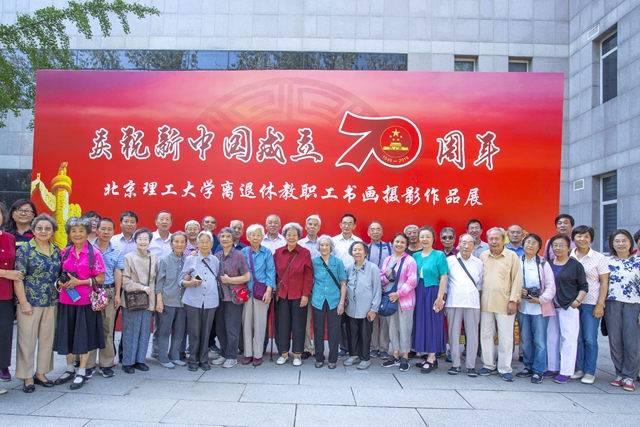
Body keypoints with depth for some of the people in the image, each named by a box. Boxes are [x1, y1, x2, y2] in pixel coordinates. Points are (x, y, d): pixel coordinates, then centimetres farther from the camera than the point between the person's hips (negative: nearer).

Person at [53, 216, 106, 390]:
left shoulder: (94, 253, -7)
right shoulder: (64, 252, 6)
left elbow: (100, 278, -7)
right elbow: (60, 274, 16)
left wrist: (79, 282, -17)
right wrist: (61, 282, -6)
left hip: (85, 301, -4)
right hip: (66, 300, 4)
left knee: (84, 336, 3)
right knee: (67, 335, 13)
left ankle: (81, 372, 17)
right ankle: (70, 369, 30)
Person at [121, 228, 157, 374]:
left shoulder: (154, 259, 7)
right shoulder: (129, 257, -5)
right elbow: (124, 280, -8)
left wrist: (153, 296, 5)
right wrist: (141, 287, -14)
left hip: (148, 300, 4)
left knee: (145, 332, 9)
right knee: (130, 332, 1)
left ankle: (140, 360, 20)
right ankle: (128, 362, 13)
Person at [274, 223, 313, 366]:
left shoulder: (305, 253, -5)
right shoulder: (278, 252, 2)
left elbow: (309, 276, -5)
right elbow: (275, 273, 8)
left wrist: (305, 294, -9)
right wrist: (275, 289, 1)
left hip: (298, 295, -2)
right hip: (282, 294, 2)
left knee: (298, 324, 6)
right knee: (283, 324, 8)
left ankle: (297, 354, 18)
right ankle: (283, 353, 22)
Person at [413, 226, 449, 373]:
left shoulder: (439, 255, -4)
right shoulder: (415, 256, 9)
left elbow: (443, 278, -8)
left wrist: (440, 297, -15)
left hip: (432, 292, -5)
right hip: (418, 293, 5)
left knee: (432, 323, 1)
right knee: (421, 323, 8)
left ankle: (431, 359, 9)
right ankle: (429, 356, 20)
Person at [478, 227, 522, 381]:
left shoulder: (512, 256, -1)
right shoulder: (483, 256, 9)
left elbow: (517, 280, -3)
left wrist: (514, 300, -8)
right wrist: (478, 298, 7)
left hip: (504, 303, -3)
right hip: (486, 302, 4)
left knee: (505, 337, 1)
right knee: (485, 335, 9)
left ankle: (505, 369, 12)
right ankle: (489, 365, 21)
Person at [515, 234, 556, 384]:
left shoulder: (543, 264, 1)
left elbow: (551, 287, -3)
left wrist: (540, 299, -15)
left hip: (540, 308, -2)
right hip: (522, 307, 2)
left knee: (539, 340, -1)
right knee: (525, 340, 10)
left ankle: (538, 371, 8)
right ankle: (528, 367, 23)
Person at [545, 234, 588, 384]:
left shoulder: (575, 265, -1)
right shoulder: (548, 264, 9)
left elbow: (584, 286, 1)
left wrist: (577, 301, -11)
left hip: (569, 307, -4)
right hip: (551, 307, 4)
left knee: (568, 339, -2)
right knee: (551, 338, 10)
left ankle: (566, 372, 5)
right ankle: (552, 368, 21)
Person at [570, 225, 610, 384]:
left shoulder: (599, 258, -1)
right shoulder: (569, 257, 6)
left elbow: (604, 283, -2)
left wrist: (600, 305, -8)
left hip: (591, 304, -2)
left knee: (590, 339, -1)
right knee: (577, 338, 7)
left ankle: (590, 372, 9)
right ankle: (579, 369, 18)